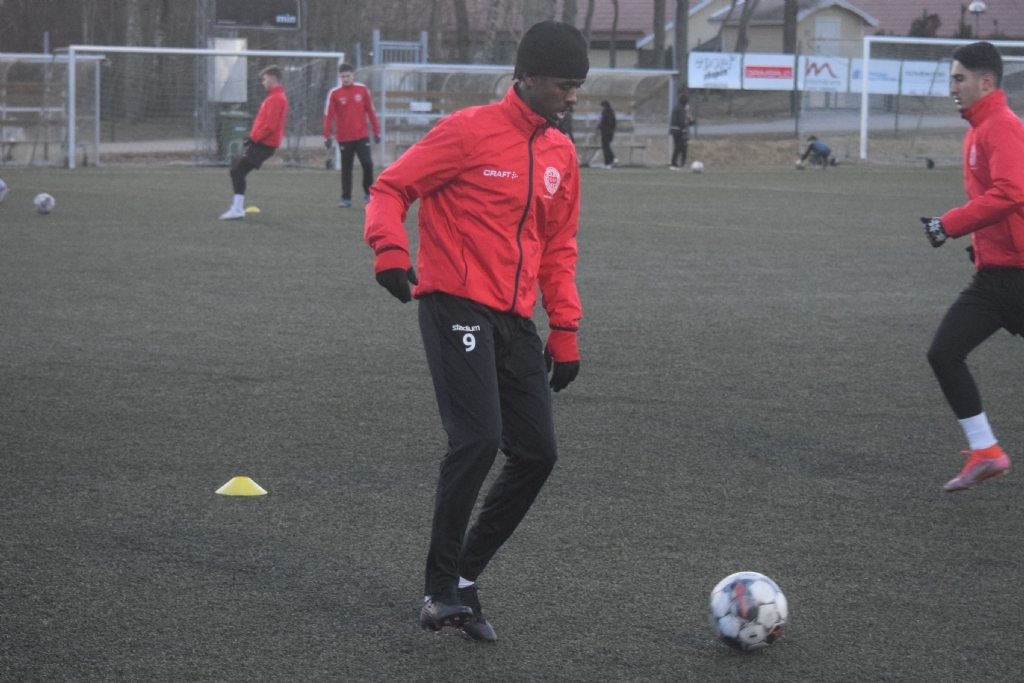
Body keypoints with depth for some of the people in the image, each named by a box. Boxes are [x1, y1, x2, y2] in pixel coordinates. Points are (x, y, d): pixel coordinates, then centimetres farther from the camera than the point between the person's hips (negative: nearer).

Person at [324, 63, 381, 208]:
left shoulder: (362, 90, 2)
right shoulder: (334, 94, -2)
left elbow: (370, 111, 6)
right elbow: (328, 115, -3)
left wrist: (376, 131, 6)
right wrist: (327, 136, -8)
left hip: (362, 136, 0)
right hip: (344, 138, 0)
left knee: (367, 164, -8)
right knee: (346, 168, 5)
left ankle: (368, 193, 11)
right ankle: (346, 199, 12)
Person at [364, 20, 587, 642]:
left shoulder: (562, 154, 13)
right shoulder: (470, 131, -8)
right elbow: (391, 189, -6)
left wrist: (565, 331, 16)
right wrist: (391, 251, -25)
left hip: (515, 320, 7)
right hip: (456, 305, -7)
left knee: (538, 453, 2)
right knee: (479, 438, -20)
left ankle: (463, 575, 15)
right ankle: (444, 588, -10)